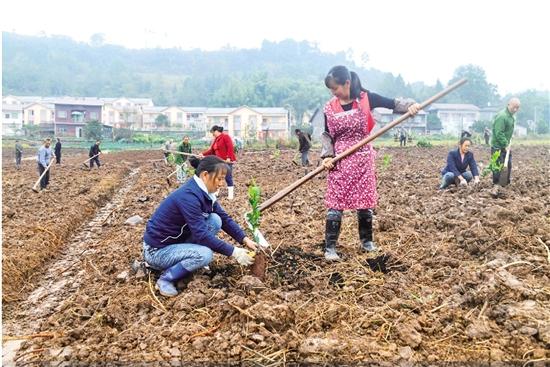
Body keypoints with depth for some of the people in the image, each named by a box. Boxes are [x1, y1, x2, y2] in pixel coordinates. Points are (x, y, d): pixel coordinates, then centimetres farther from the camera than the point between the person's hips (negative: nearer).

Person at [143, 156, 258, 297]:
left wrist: (245, 240, -7)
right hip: (157, 250, -9)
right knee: (204, 254, -29)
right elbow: (202, 235, -30)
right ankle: (166, 278, -8)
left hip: (176, 241, 9)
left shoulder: (204, 193, -1)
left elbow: (224, 219, 4)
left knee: (215, 220, -6)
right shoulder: (188, 196, -28)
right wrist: (234, 252, -26)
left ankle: (185, 261, 4)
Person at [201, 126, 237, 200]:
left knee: (228, 178, -5)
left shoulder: (225, 137, -8)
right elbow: (211, 150, 19)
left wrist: (229, 157, -24)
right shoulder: (215, 140, 17)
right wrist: (203, 154, 9)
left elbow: (230, 147, -17)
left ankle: (231, 195, 2)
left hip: (227, 161, -8)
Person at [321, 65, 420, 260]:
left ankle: (366, 240, 29)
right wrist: (327, 155, -8)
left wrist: (410, 105, -21)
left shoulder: (366, 98, -6)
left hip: (363, 160, 0)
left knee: (365, 201, 9)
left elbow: (393, 104, -2)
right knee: (335, 203, -4)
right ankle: (330, 247, 1)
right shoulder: (330, 107, 0)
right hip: (339, 161, 0)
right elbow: (327, 135, 6)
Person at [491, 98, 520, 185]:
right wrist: (506, 145, -22)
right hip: (498, 147, -10)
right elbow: (499, 133, -24)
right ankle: (496, 185, 1)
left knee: (508, 165, 14)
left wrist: (508, 143, 15)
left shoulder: (512, 116, 11)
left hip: (506, 146, 10)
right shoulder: (502, 116, -21)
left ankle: (507, 184, 25)